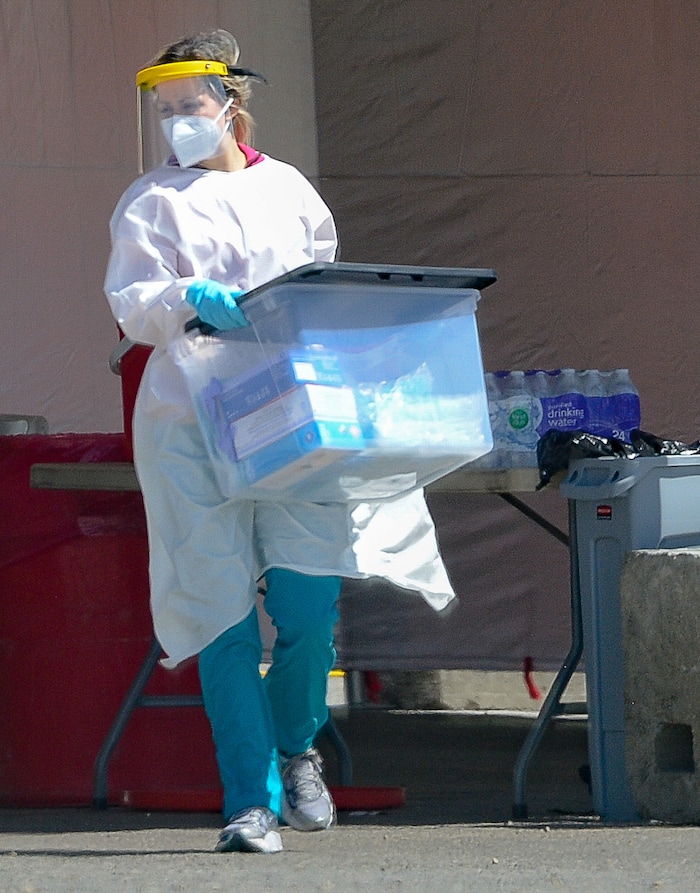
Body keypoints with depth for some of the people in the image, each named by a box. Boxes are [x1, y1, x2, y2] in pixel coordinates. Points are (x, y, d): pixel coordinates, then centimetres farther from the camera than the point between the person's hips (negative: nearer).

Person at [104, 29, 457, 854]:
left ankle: (295, 747, 22)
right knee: (225, 614, -6)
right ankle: (251, 802, -1)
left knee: (309, 602, -7)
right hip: (191, 423, -2)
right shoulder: (152, 202, 8)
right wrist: (188, 299, -23)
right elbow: (129, 303, -5)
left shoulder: (286, 190, 16)